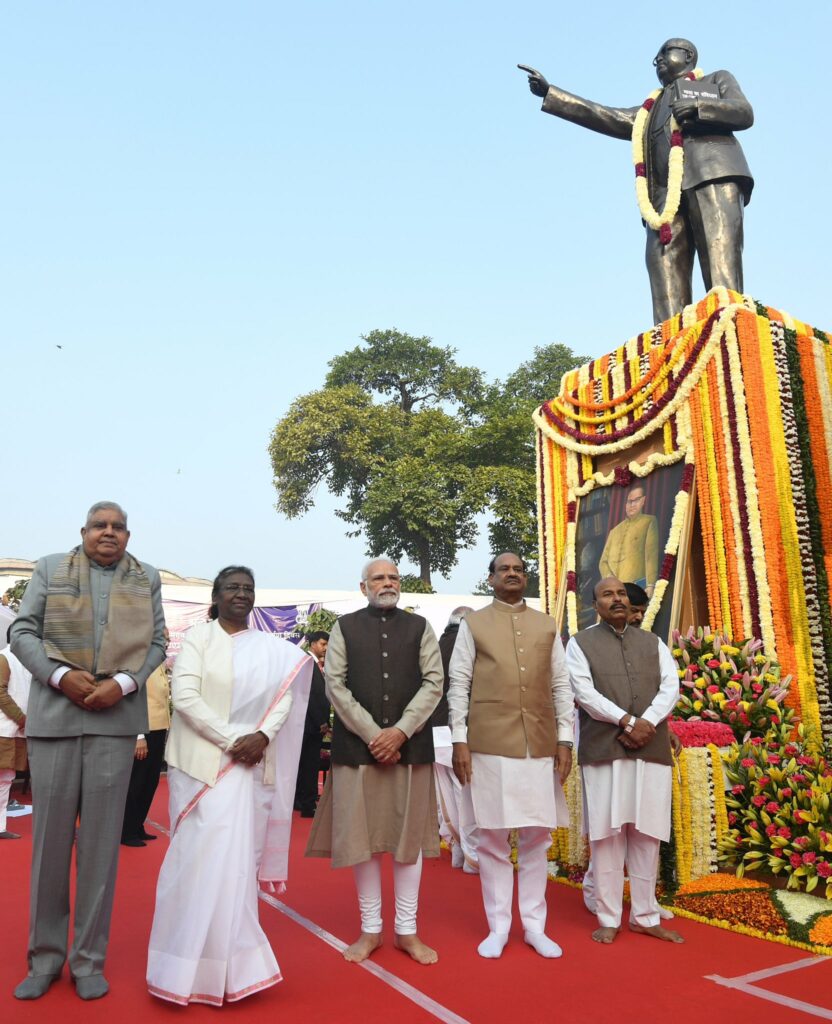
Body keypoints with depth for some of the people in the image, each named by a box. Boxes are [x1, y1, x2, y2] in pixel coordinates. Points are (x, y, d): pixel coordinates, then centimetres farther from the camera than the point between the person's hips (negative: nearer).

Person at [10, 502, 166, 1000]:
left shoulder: (147, 578, 9)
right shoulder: (50, 568, 8)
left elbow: (156, 642, 5)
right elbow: (22, 632, 3)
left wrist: (123, 683, -11)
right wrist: (61, 676, -11)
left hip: (116, 718, 0)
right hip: (54, 714, 0)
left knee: (101, 840, 5)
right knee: (50, 837, 7)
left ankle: (90, 959, 18)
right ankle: (45, 957, 22)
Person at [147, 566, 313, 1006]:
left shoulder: (270, 648, 7)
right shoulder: (197, 636, -3)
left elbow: (284, 696, 1)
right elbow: (184, 696, -12)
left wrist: (263, 735, -17)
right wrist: (229, 741, -16)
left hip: (249, 765, 3)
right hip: (201, 761, -3)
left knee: (238, 857, 6)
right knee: (201, 856, 1)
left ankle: (228, 958, 19)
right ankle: (194, 958, 16)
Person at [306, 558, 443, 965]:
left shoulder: (419, 627, 7)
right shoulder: (345, 627, 5)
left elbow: (433, 683, 1)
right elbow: (335, 685, -2)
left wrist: (400, 731, -10)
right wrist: (372, 734, -10)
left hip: (409, 745, 1)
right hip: (357, 745, 0)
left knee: (409, 836, 7)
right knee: (363, 837, 5)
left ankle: (407, 930, 20)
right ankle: (370, 929, 21)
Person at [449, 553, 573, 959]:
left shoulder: (546, 625, 11)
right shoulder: (473, 624, 4)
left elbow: (561, 685, 10)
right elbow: (458, 684, 1)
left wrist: (564, 739, 3)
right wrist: (459, 740, -5)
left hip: (540, 744, 2)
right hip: (489, 744, -2)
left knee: (537, 836, 9)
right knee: (493, 838, 4)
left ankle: (534, 926, 22)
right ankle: (498, 927, 18)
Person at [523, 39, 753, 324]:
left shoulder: (717, 80, 31)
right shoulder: (652, 110, 38)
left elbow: (744, 113, 14)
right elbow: (608, 118, 26)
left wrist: (697, 107, -3)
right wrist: (549, 93, 21)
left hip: (714, 177, -3)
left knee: (722, 281, -22)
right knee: (667, 300, -17)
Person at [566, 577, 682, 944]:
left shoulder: (653, 642, 15)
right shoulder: (580, 643, 4)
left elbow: (671, 687, 4)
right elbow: (584, 693, -7)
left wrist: (646, 724, -12)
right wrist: (627, 722, -15)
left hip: (652, 749, 3)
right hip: (603, 750, -3)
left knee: (647, 834, 8)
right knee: (607, 834, 2)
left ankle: (645, 917, 20)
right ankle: (608, 919, 13)